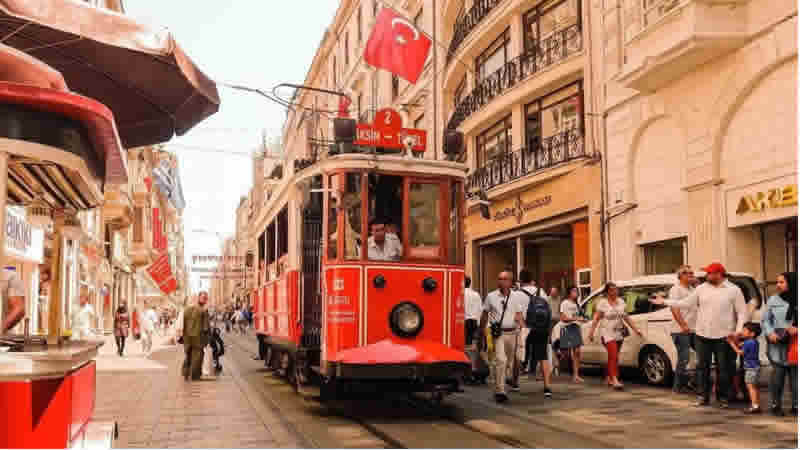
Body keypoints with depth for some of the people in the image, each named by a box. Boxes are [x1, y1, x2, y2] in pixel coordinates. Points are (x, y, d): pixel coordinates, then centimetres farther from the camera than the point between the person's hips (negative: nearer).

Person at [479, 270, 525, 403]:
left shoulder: (516, 296, 6)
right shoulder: (491, 296, 3)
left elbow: (518, 314, 2)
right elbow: (485, 314, 12)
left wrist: (523, 327, -16)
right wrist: (482, 330, 15)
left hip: (512, 332, 3)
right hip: (498, 333, -2)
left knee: (511, 360, 13)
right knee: (500, 360, -14)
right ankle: (500, 391, -14)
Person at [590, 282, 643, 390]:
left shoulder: (621, 302, 10)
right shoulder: (602, 303, -7)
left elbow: (626, 317, 15)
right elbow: (596, 319, -10)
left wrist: (635, 329, 13)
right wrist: (591, 332, -17)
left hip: (619, 334, 6)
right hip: (608, 334, -6)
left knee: (613, 357, 13)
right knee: (613, 356, -16)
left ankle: (608, 378, 26)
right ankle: (615, 380, -20)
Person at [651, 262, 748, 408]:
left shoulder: (734, 290, -2)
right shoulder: (702, 288, 6)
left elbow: (742, 312, -1)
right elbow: (685, 302, 9)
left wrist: (738, 331, -12)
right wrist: (664, 302, 4)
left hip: (723, 336, -3)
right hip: (702, 335, 3)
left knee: (723, 368, 5)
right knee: (702, 367, 7)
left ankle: (723, 398, 17)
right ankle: (703, 397, 16)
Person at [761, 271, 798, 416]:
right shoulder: (773, 300, 6)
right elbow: (765, 320, 7)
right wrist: (770, 333, -8)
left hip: (795, 344, 0)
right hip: (778, 344, 0)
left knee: (795, 376, 4)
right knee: (778, 374, 0)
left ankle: (796, 405, 16)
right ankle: (775, 404, 13)